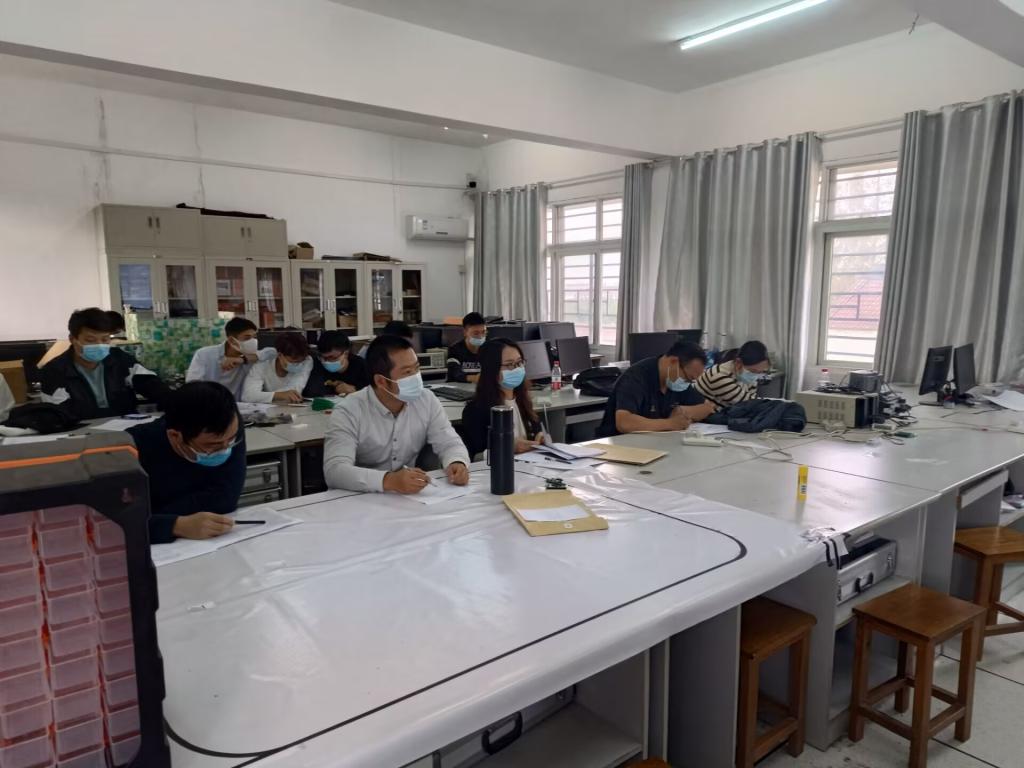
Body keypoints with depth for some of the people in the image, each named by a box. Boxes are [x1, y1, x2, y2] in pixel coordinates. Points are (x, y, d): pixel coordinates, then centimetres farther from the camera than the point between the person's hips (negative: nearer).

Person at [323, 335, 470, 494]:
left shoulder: (427, 400, -2)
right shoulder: (349, 412, -17)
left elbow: (449, 443, -1)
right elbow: (334, 471, -28)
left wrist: (457, 463, -25)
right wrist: (387, 480, -43)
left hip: (410, 497, 2)